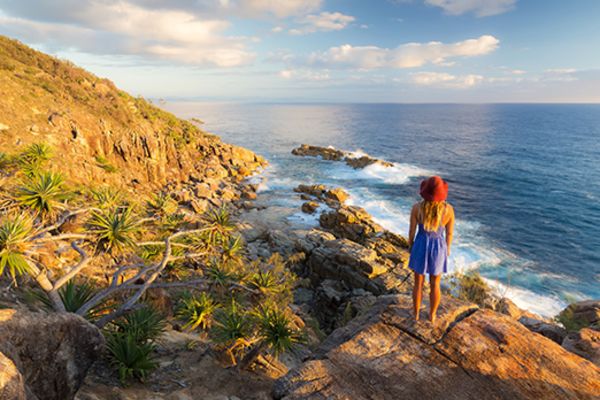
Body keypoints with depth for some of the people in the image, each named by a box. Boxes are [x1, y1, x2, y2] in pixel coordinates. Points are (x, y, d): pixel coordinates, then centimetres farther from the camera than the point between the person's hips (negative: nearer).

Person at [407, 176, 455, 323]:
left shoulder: (417, 207, -21)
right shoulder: (448, 209, -20)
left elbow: (412, 230, -10)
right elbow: (449, 233, -6)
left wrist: (410, 245, 10)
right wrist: (447, 248, 13)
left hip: (420, 246, 0)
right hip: (438, 248, 0)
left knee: (418, 282, 21)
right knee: (435, 284, 22)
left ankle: (416, 313, 37)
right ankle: (432, 315, 39)